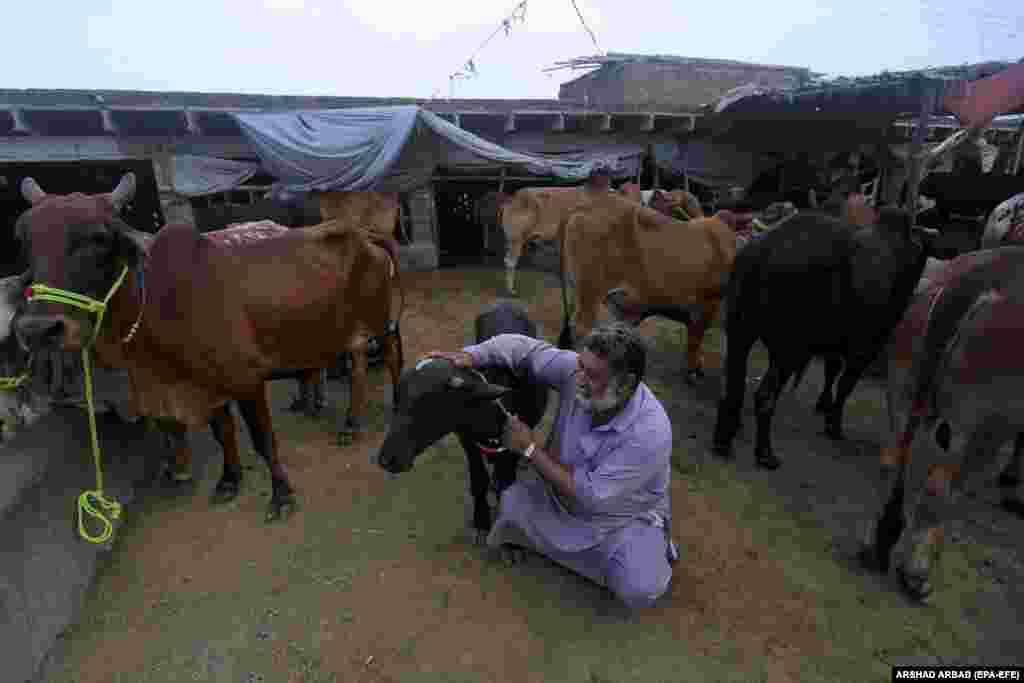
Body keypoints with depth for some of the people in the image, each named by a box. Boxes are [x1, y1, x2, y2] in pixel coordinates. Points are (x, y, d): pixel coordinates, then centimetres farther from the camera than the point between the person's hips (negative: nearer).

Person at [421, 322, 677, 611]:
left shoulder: (651, 432, -36)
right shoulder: (575, 371, -24)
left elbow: (590, 496, -32)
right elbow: (524, 348, -10)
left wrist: (531, 448, -30)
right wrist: (469, 355, -26)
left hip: (624, 516, -4)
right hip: (565, 486, 4)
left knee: (639, 591, -24)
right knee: (511, 507, -15)